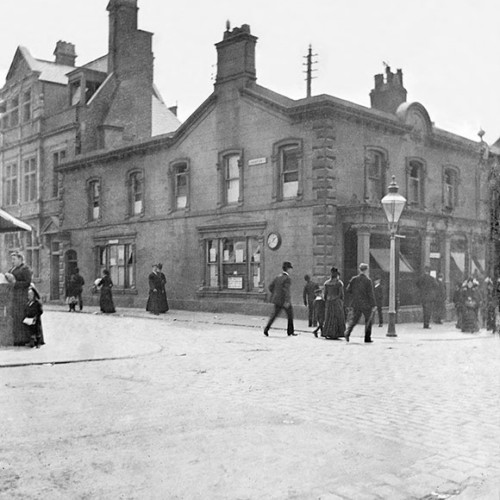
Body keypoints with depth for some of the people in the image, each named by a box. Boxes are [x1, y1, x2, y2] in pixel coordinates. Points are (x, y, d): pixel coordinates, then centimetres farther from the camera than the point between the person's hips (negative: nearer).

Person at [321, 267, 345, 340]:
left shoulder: (326, 283, 5)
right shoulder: (339, 283, -6)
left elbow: (325, 293, 6)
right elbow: (341, 294, -9)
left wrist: (325, 302, 13)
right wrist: (342, 303, 0)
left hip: (328, 301, 4)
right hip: (337, 301, -4)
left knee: (329, 318, 11)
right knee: (337, 319, 1)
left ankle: (326, 334, 7)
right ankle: (335, 335, -3)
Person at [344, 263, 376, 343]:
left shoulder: (354, 279, 0)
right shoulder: (368, 281, -11)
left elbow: (348, 290, 1)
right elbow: (371, 294, -14)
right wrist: (374, 305, -10)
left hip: (356, 303, 3)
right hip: (366, 304, -3)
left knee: (354, 319, 9)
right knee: (368, 320, 13)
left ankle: (348, 333, -16)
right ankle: (367, 338, 13)